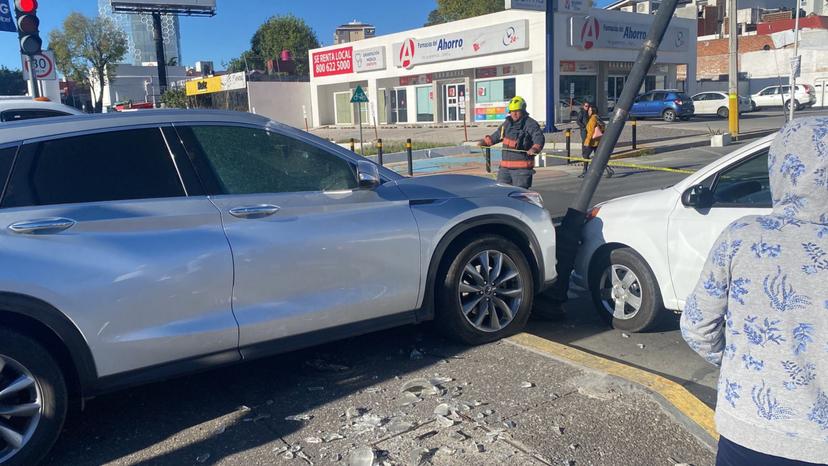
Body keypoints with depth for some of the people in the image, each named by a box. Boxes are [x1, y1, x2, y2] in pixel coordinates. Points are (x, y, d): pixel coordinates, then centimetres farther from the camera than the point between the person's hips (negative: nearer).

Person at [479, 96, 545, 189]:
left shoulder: (531, 124, -9)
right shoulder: (507, 123, 15)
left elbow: (539, 138, -22)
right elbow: (497, 135, 32)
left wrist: (534, 149, -41)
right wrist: (485, 142, 30)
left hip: (522, 167, -7)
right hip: (505, 165, 7)